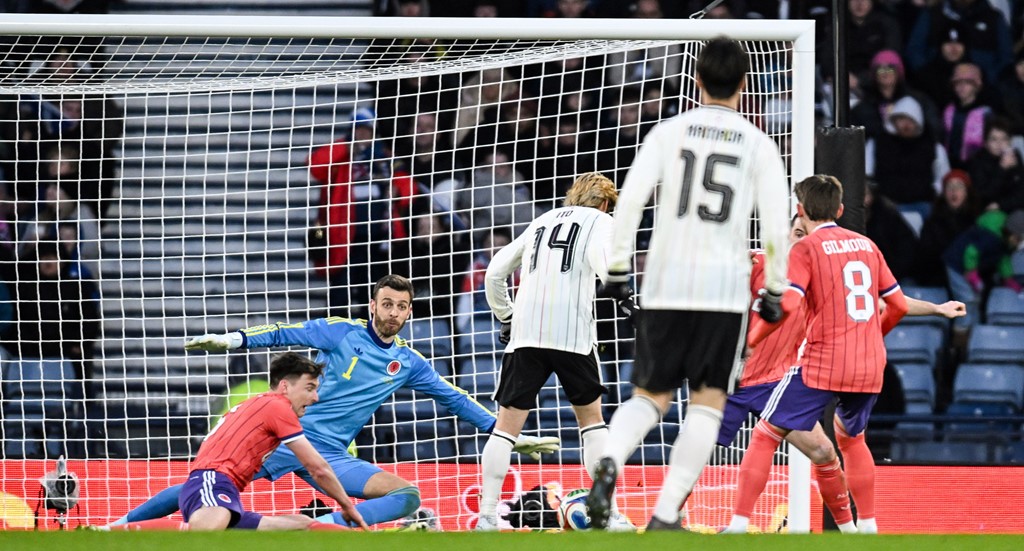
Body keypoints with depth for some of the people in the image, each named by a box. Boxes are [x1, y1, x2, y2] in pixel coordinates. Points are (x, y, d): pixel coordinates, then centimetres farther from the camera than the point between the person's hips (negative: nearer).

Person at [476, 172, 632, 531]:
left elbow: (495, 273, 25)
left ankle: (486, 517, -7)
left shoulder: (542, 222, 26)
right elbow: (601, 258, -11)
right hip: (573, 332, -3)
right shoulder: (600, 221, 12)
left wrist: (505, 317, 33)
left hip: (525, 331, 3)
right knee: (591, 417, 14)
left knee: (508, 424, 3)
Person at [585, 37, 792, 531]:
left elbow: (630, 200, -5)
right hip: (726, 289, -1)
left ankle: (610, 463, -18)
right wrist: (774, 289, 10)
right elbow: (776, 229, -2)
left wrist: (616, 270, 1)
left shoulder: (668, 133, 4)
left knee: (650, 396, 13)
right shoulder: (759, 146, 3)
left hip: (665, 285, 1)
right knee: (708, 402, 6)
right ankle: (665, 515, -5)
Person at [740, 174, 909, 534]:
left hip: (822, 364, -6)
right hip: (870, 366, 6)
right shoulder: (866, 245, 13)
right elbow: (898, 304, 15)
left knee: (765, 436, 1)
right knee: (851, 438, 29)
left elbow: (787, 303, -18)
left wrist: (752, 338, -5)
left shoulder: (806, 248, -4)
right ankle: (867, 528, 23)